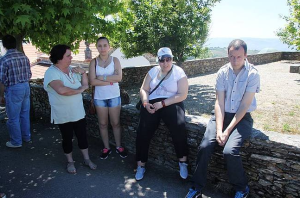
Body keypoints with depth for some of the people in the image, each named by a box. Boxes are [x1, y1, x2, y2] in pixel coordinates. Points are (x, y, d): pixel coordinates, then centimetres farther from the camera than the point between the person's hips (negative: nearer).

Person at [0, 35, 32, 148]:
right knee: (25, 114, 18)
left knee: (13, 117, 8)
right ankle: (26, 137, 32)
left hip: (14, 89, -6)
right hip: (26, 87, 6)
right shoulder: (24, 57, 2)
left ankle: (16, 142, 19)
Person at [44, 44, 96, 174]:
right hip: (63, 115, -5)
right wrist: (79, 90, -22)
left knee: (82, 136, 14)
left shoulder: (72, 70, 3)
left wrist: (83, 72, -6)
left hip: (78, 112, 5)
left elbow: (85, 84, 11)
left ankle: (86, 159, 31)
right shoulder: (51, 72, -19)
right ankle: (70, 162, 33)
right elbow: (61, 90, -36)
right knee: (67, 138, 12)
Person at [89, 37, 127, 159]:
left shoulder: (115, 60, -1)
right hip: (99, 97, 1)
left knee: (115, 123, 9)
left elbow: (119, 77, -15)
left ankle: (118, 147, 25)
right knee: (103, 123, 11)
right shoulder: (94, 62, 0)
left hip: (114, 96, -1)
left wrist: (102, 77, -14)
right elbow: (92, 81, -11)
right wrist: (110, 81, -15)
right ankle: (106, 148, 26)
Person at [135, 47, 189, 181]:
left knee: (179, 127, -31)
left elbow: (182, 95, -8)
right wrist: (145, 102, -10)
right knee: (143, 132, -17)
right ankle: (141, 165, 2)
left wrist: (163, 103, -16)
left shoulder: (179, 72, 1)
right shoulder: (153, 71, 13)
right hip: (151, 104, 3)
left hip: (171, 103, -3)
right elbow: (144, 89, 12)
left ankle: (183, 162, -9)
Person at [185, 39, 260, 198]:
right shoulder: (223, 72, -1)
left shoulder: (252, 74, -9)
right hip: (222, 114, 3)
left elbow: (244, 106, -12)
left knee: (229, 151, -24)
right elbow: (219, 102, -5)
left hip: (242, 118, -3)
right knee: (205, 146, -17)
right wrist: (219, 130, -15)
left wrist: (227, 131, -17)